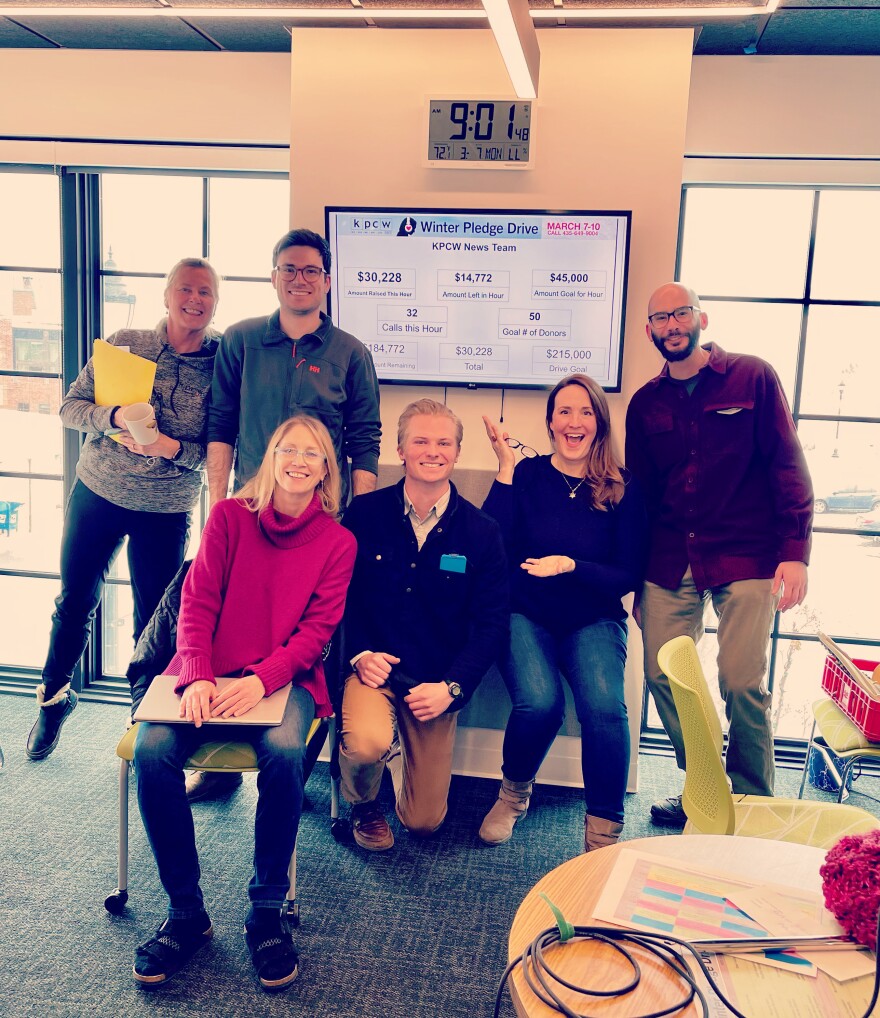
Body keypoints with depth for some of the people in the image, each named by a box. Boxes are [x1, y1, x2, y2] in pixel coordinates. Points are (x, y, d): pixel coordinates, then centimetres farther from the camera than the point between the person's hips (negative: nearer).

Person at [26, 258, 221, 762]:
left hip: (167, 511, -1)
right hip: (97, 494, 2)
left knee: (154, 620, 7)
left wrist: (171, 447, -24)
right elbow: (70, 407, -3)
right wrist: (115, 416, -22)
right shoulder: (125, 343, -3)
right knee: (75, 602, 15)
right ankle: (54, 696, 40)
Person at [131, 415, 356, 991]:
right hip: (211, 673, 2)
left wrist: (263, 679, -20)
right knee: (153, 750, -26)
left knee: (285, 751, -34)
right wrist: (197, 678, -15)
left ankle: (267, 911, -14)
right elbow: (198, 603, 1)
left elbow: (318, 629, -3)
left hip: (284, 678, -1)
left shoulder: (338, 542, 3)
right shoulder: (230, 516, 6)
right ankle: (186, 911, -9)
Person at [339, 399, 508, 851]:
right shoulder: (364, 514, -5)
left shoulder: (481, 533, -4)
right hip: (374, 667, -1)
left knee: (423, 822, 5)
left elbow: (492, 623, -3)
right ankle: (361, 804, 5)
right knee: (367, 744, -33)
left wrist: (451, 688, -13)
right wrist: (358, 654, -15)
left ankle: (401, 752, 39)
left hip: (437, 683, 1)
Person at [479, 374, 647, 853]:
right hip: (527, 616, 0)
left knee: (604, 703, -28)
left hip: (593, 621, 1)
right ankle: (514, 793, 5)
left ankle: (603, 831, -9)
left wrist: (570, 567, -19)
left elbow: (628, 576, -2)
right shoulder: (528, 475, -1)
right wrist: (505, 468, -15)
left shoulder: (623, 489, 0)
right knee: (538, 702, -27)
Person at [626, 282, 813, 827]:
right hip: (671, 563, 4)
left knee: (742, 684, -8)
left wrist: (794, 551, -11)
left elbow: (788, 466, -1)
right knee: (663, 675, 0)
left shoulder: (753, 377, 3)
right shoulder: (646, 403, 13)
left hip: (745, 559, -3)